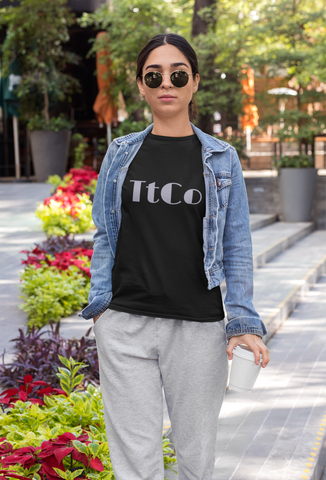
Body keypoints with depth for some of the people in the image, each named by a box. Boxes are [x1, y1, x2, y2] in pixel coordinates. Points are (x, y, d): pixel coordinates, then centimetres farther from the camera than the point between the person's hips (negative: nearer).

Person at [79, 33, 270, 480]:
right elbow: (105, 236, 12)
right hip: (126, 322, 1)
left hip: (198, 325, 0)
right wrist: (100, 302, 1)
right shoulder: (121, 154, 9)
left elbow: (237, 246, 5)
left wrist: (243, 320, -5)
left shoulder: (222, 159, 5)